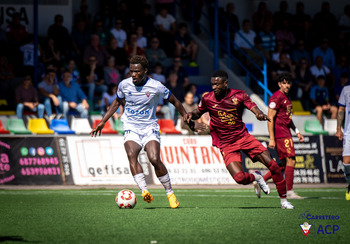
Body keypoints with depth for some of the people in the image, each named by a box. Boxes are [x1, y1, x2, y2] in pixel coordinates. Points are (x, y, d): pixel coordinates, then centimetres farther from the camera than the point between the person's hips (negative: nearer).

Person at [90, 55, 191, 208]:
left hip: (150, 128, -2)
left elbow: (174, 101, 6)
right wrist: (103, 122, 18)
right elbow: (117, 102, 18)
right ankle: (144, 190, -39)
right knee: (131, 155, -28)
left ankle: (170, 193, -4)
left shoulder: (156, 86, -10)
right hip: (131, 128, 2)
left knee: (155, 159, -21)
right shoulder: (124, 85, -1)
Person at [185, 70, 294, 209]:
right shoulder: (207, 99, -2)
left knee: (273, 165, -10)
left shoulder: (239, 95, -4)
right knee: (239, 178, -23)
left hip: (243, 137, 1)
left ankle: (283, 200, 6)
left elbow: (254, 109, -11)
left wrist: (260, 115, -35)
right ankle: (255, 177, 15)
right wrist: (191, 114, -7)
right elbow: (198, 113, 15)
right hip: (226, 144, -1)